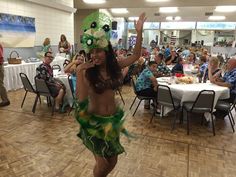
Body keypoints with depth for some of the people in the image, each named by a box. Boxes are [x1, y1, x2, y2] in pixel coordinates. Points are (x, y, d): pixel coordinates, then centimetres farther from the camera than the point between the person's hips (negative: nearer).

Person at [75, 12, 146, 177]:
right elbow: (81, 99, -24)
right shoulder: (87, 71, -16)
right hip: (94, 120, -4)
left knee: (112, 162, 19)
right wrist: (79, 74, -32)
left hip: (113, 118, 4)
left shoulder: (115, 66, -4)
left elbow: (136, 55, 2)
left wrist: (139, 32, -4)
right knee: (102, 163, 8)